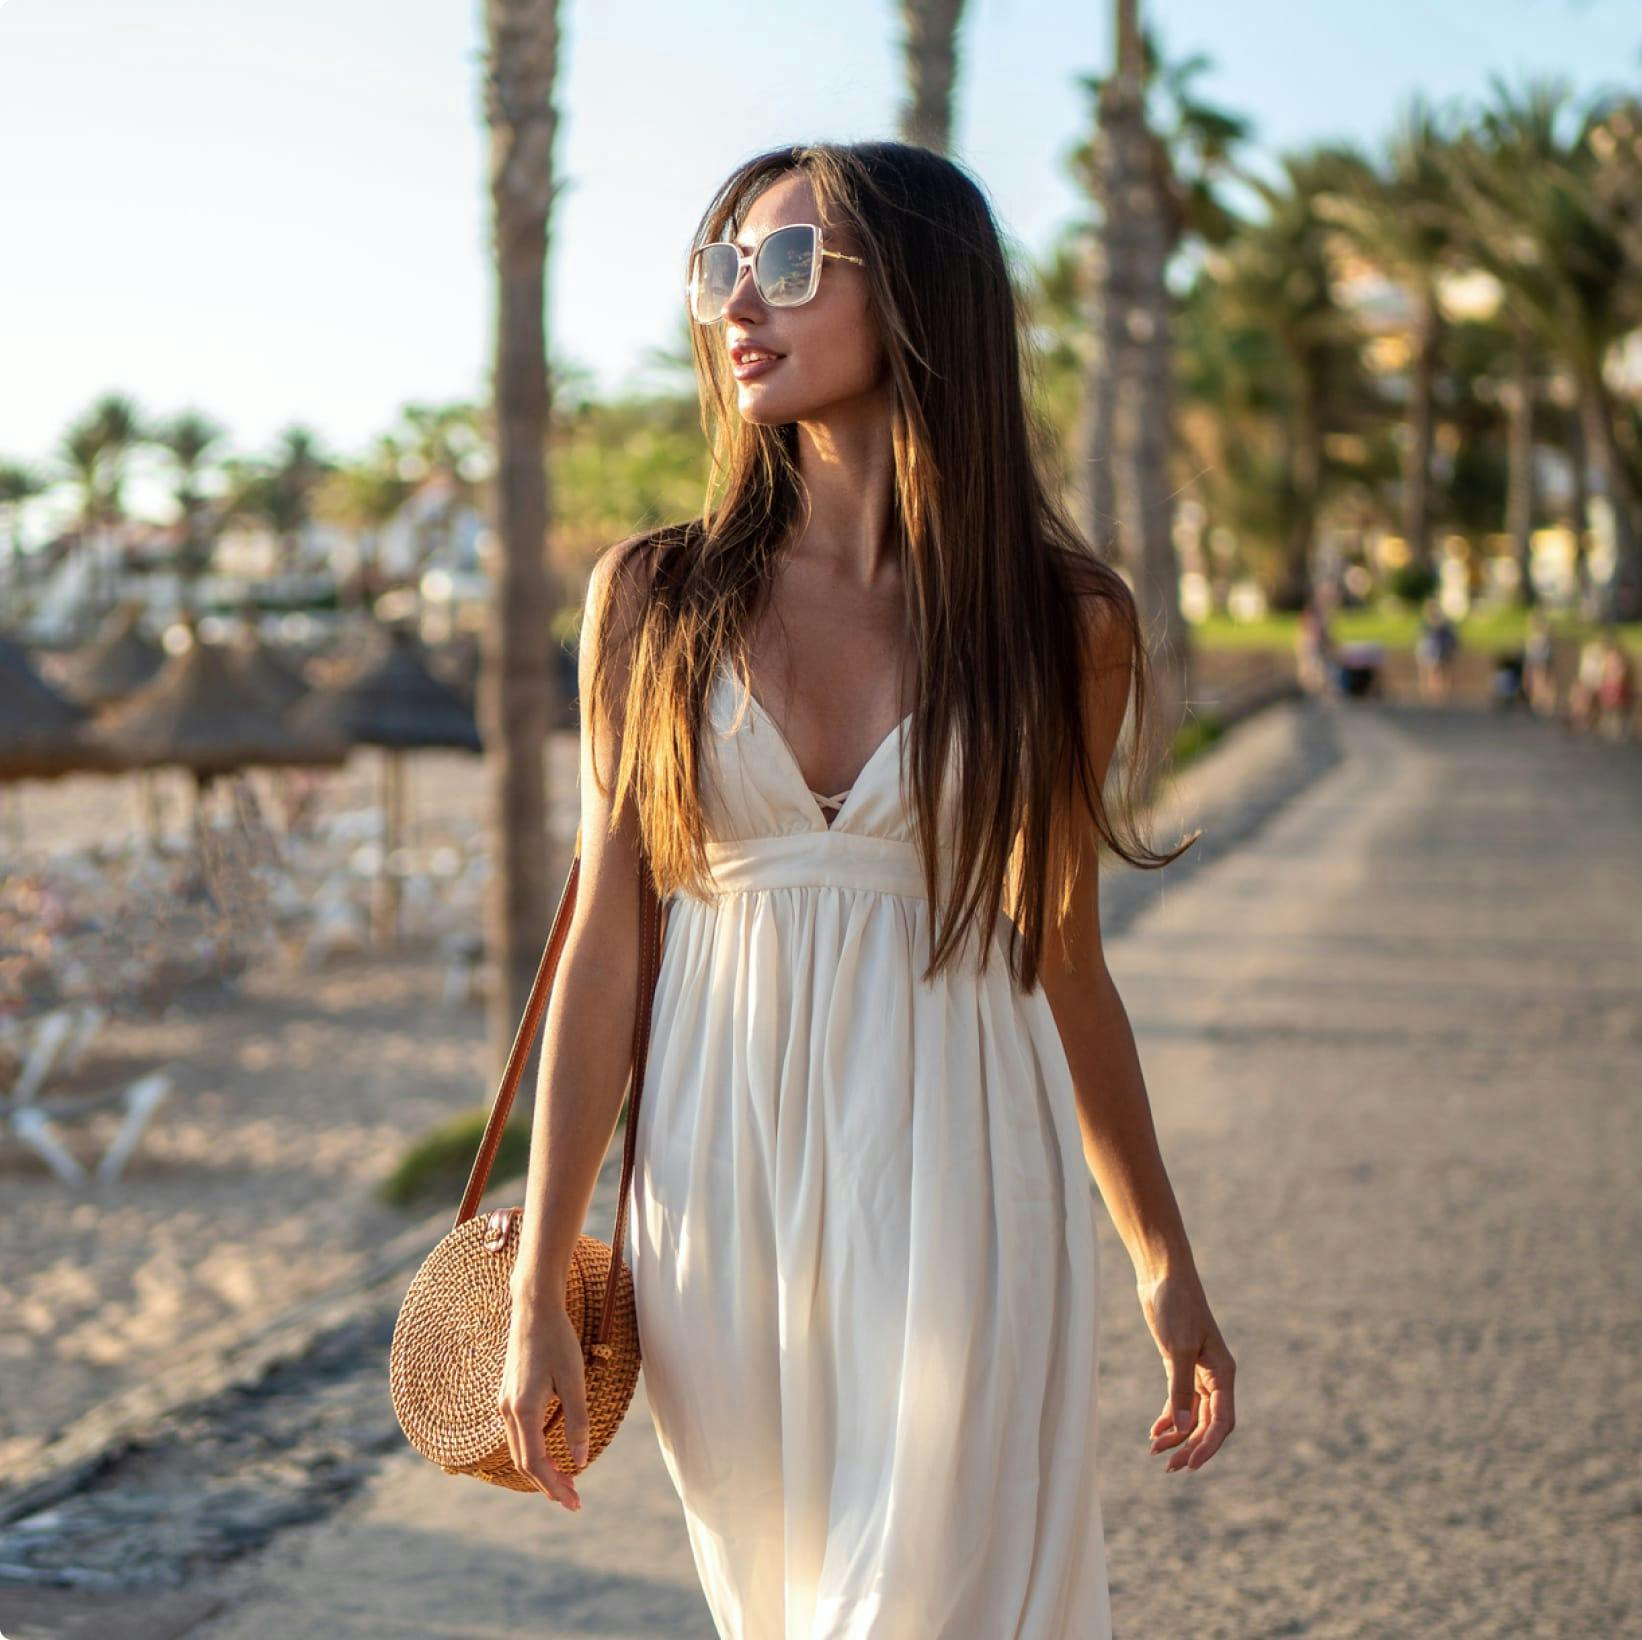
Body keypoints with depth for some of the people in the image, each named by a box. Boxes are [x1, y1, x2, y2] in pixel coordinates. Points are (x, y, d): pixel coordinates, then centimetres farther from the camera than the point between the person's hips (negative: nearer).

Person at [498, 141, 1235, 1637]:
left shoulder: (1065, 624, 1)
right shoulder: (654, 598, 2)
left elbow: (1063, 961, 9)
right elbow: (606, 947, 2)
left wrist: (1166, 1265, 13)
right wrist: (538, 1292, -1)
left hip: (961, 1204, -1)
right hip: (724, 1200, 2)